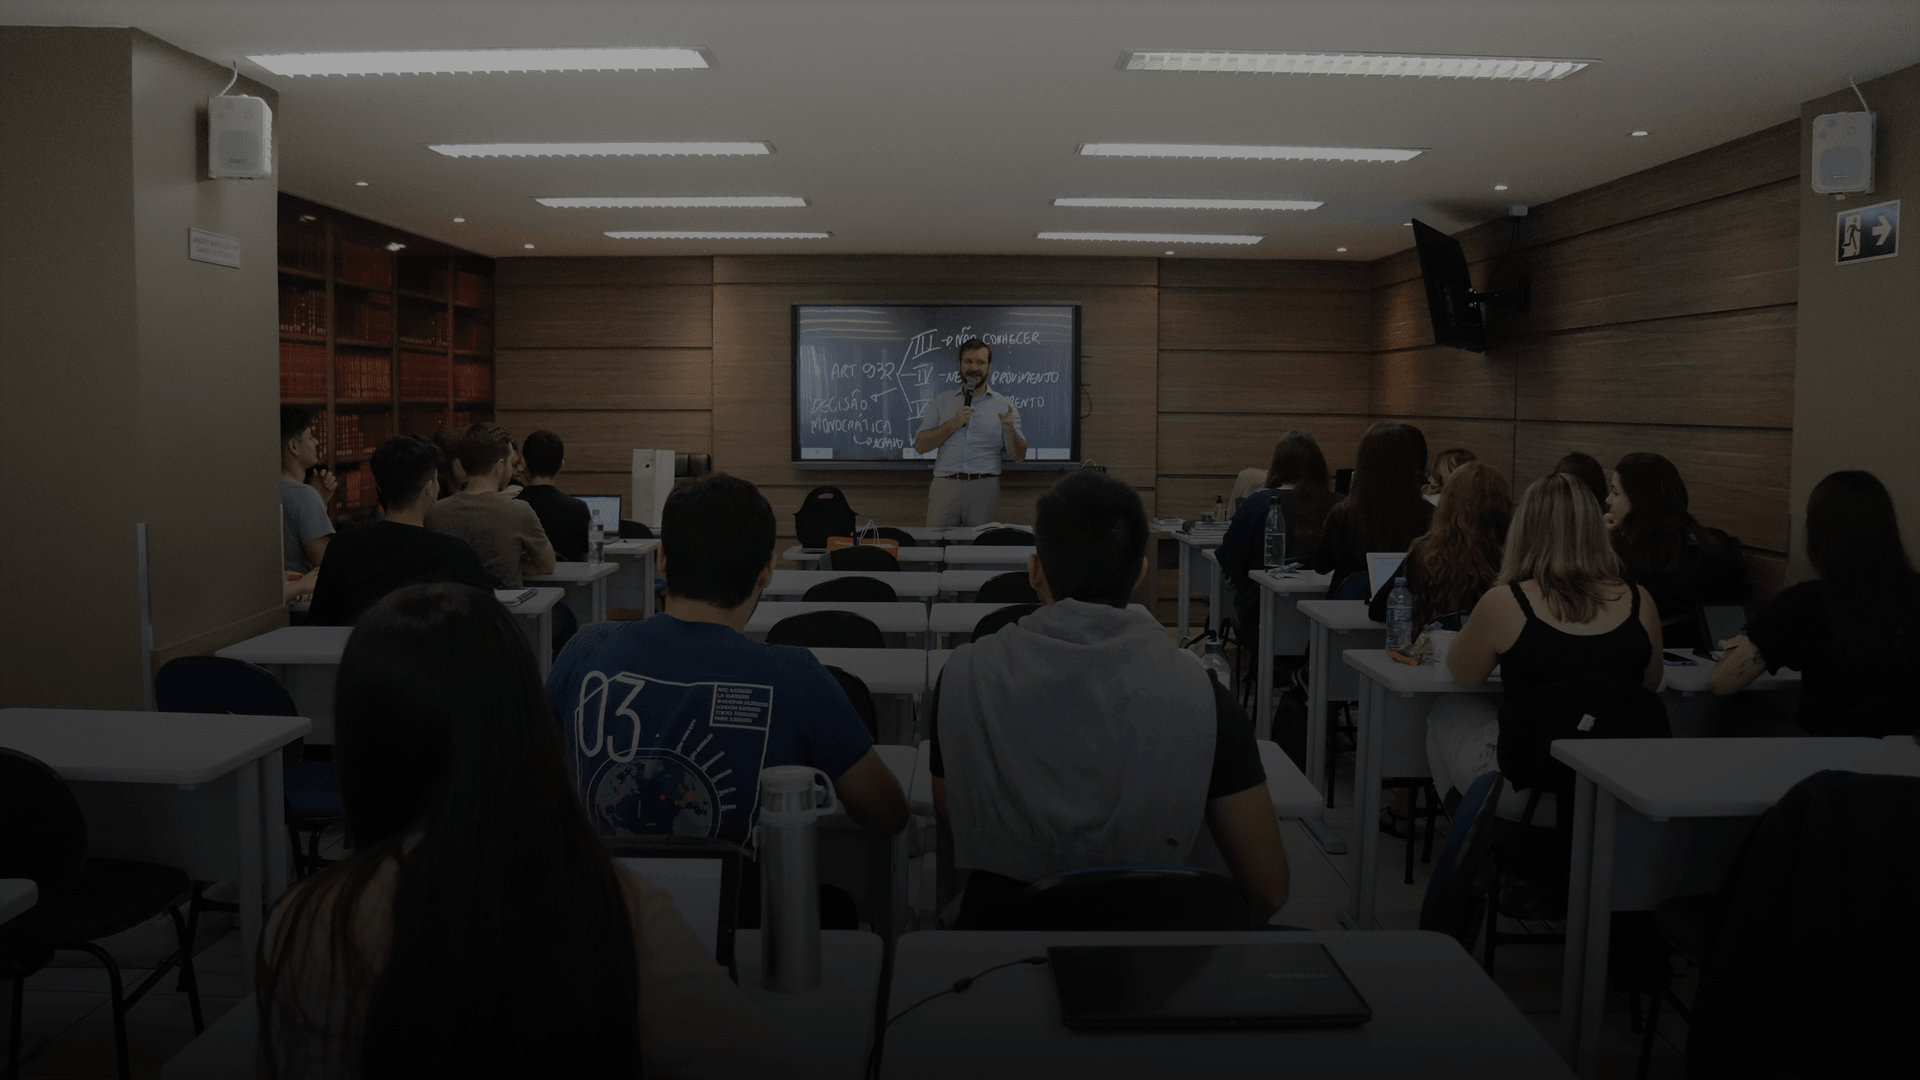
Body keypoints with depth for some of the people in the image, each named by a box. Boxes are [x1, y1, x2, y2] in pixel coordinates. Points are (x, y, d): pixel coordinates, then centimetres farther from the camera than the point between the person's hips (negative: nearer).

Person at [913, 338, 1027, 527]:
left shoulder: (1004, 405, 11)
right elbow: (920, 446, 6)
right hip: (944, 485, 1)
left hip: (984, 489, 0)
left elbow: (1019, 456, 6)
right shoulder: (941, 402, 15)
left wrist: (1010, 430, -14)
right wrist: (953, 424, -4)